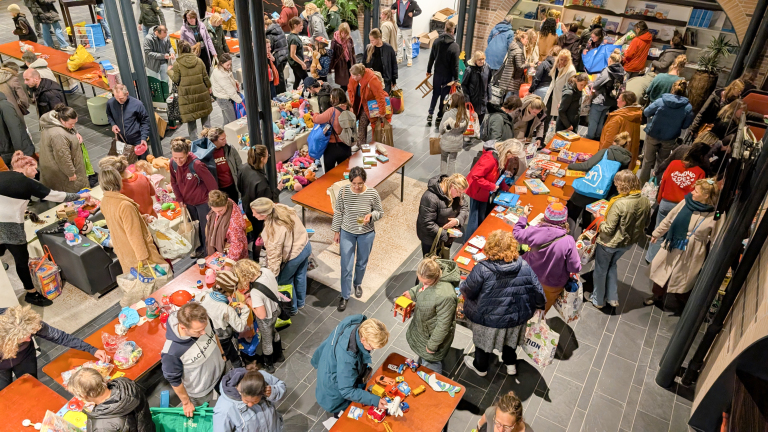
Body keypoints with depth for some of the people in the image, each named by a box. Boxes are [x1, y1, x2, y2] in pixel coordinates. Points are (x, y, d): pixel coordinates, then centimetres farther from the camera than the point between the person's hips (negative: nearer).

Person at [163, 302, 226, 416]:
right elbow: (174, 380, -23)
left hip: (221, 370, 5)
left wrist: (222, 353, 12)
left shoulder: (203, 320, -29)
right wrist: (186, 403, -7)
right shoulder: (171, 352, -42)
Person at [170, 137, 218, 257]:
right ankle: (201, 248, 44)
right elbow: (174, 182, 5)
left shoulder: (196, 164, -30)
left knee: (205, 228, 8)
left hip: (202, 201, -6)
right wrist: (180, 199, 2)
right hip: (188, 201, 6)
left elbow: (212, 184, -21)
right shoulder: (173, 163, -12)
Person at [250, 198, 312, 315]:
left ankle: (292, 308, 41)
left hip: (294, 256, -8)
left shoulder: (273, 230, -37)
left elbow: (274, 256, -27)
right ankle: (300, 302, 52)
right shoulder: (281, 207, -15)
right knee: (300, 276, 28)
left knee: (285, 281, 20)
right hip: (306, 245, 8)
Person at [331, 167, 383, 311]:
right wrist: (336, 231, 1)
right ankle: (345, 296, 21)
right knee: (346, 266, 3)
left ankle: (358, 284, 50)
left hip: (366, 234, 0)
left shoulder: (373, 193, -19)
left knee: (361, 263, 20)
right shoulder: (343, 192, -17)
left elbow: (380, 212, -5)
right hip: (347, 233, 0)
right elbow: (338, 212, -4)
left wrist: (371, 215, -26)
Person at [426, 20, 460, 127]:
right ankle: (439, 117, 17)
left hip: (437, 73, 4)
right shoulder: (454, 46, -18)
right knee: (444, 96, 9)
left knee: (435, 94, 18)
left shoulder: (437, 41, -5)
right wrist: (456, 78, -7)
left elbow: (431, 57, 4)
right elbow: (455, 65, -15)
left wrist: (428, 70, 15)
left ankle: (430, 115, 16)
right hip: (448, 76, -4)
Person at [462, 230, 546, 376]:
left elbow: (468, 291, -17)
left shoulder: (482, 270, -29)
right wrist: (540, 305, 13)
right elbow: (537, 290, -7)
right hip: (516, 318, 3)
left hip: (488, 320, -3)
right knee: (510, 337, 32)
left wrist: (461, 286, 6)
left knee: (484, 341, 25)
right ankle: (510, 364, 54)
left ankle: (480, 367, 49)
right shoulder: (524, 266, -17)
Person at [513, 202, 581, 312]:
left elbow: (517, 234, -3)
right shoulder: (568, 241, -31)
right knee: (544, 308, 30)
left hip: (532, 278, 2)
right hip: (553, 286, -1)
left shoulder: (534, 231, -25)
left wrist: (524, 216, 8)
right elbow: (575, 268, -22)